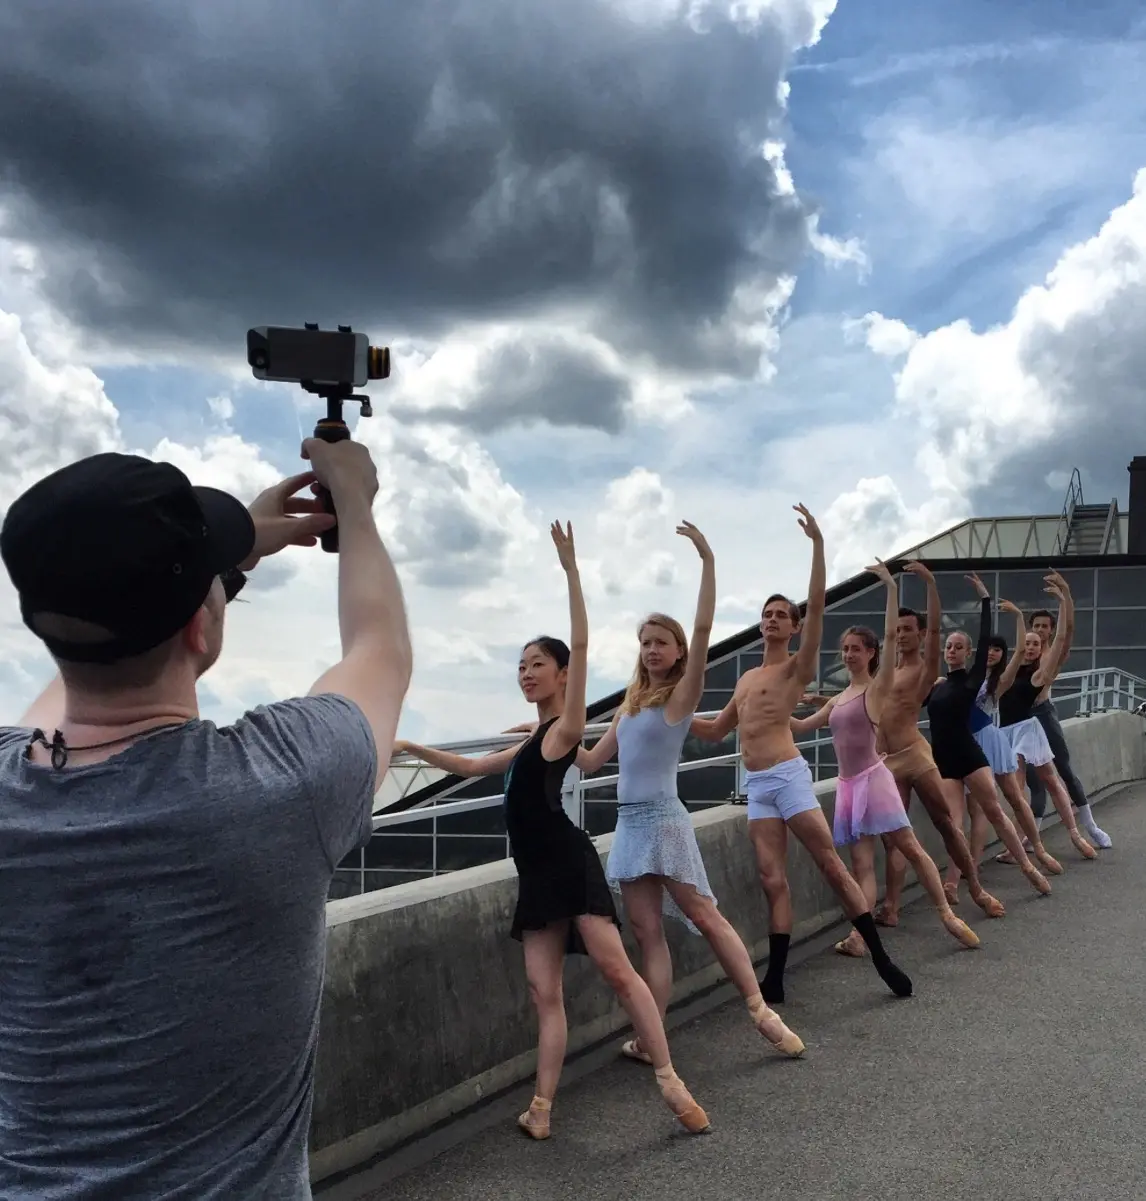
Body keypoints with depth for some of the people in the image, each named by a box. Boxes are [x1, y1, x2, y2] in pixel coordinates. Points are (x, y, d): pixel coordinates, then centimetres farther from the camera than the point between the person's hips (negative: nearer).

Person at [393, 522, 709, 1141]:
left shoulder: (566, 728, 0)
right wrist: (410, 747, 30)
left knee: (616, 969, -14)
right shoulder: (529, 743, 22)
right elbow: (471, 766, 35)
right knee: (544, 991, 3)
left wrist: (570, 568, -15)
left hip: (570, 863, -8)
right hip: (536, 874, 8)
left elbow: (581, 645, -12)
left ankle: (669, 1080, -10)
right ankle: (542, 1106, 3)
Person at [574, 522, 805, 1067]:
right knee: (647, 931, 5)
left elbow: (702, 630, -16)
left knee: (704, 915, -3)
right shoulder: (630, 704, 15)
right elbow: (591, 761, 19)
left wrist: (707, 561, -20)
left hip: (664, 821, -6)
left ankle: (760, 1009, 4)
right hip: (630, 824, 6)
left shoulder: (681, 696, -3)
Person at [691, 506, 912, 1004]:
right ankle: (774, 980, 2)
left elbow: (817, 605, -13)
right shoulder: (746, 679, 21)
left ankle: (881, 958, 1)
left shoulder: (798, 666, 1)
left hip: (788, 776, -6)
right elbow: (717, 730, 29)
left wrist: (818, 543, -19)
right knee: (773, 880, 2)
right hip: (756, 786, 6)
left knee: (831, 864, -6)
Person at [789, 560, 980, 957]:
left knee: (910, 847, -2)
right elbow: (802, 725, 24)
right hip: (847, 784, 6)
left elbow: (890, 637, -13)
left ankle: (947, 914, 7)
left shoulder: (876, 688, -3)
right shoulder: (837, 700, 16)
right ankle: (859, 935, -6)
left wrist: (891, 587, -17)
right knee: (862, 863, 1)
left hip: (873, 778, -6)